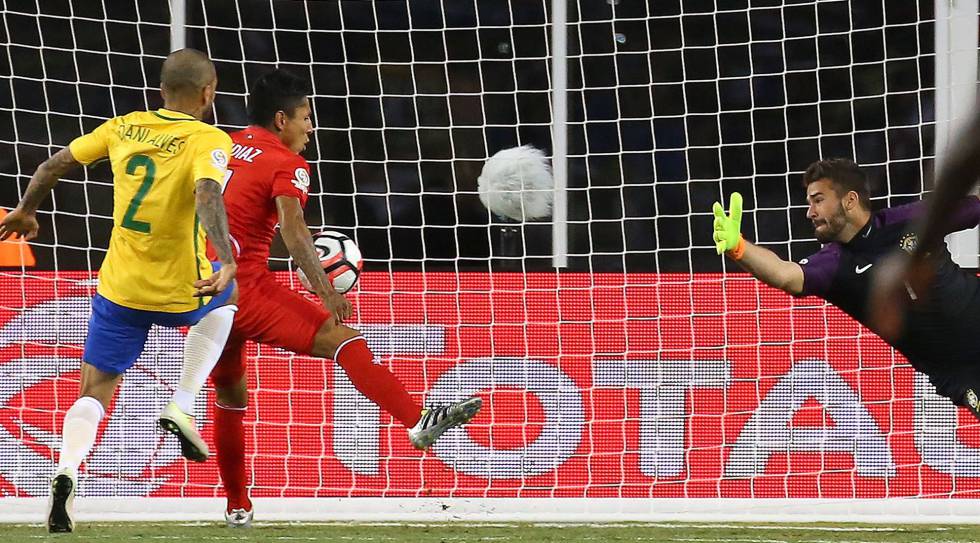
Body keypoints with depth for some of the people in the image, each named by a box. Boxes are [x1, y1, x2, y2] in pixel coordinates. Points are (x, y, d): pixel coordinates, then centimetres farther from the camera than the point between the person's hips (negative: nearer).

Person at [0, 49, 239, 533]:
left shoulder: (123, 128, 4)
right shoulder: (209, 141, -10)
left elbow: (53, 165, 12)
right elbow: (207, 194, -30)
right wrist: (227, 261, -40)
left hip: (118, 290, 3)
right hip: (180, 292, -3)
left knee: (94, 395, 11)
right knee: (226, 296, 33)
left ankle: (67, 470, -19)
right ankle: (182, 406, 18)